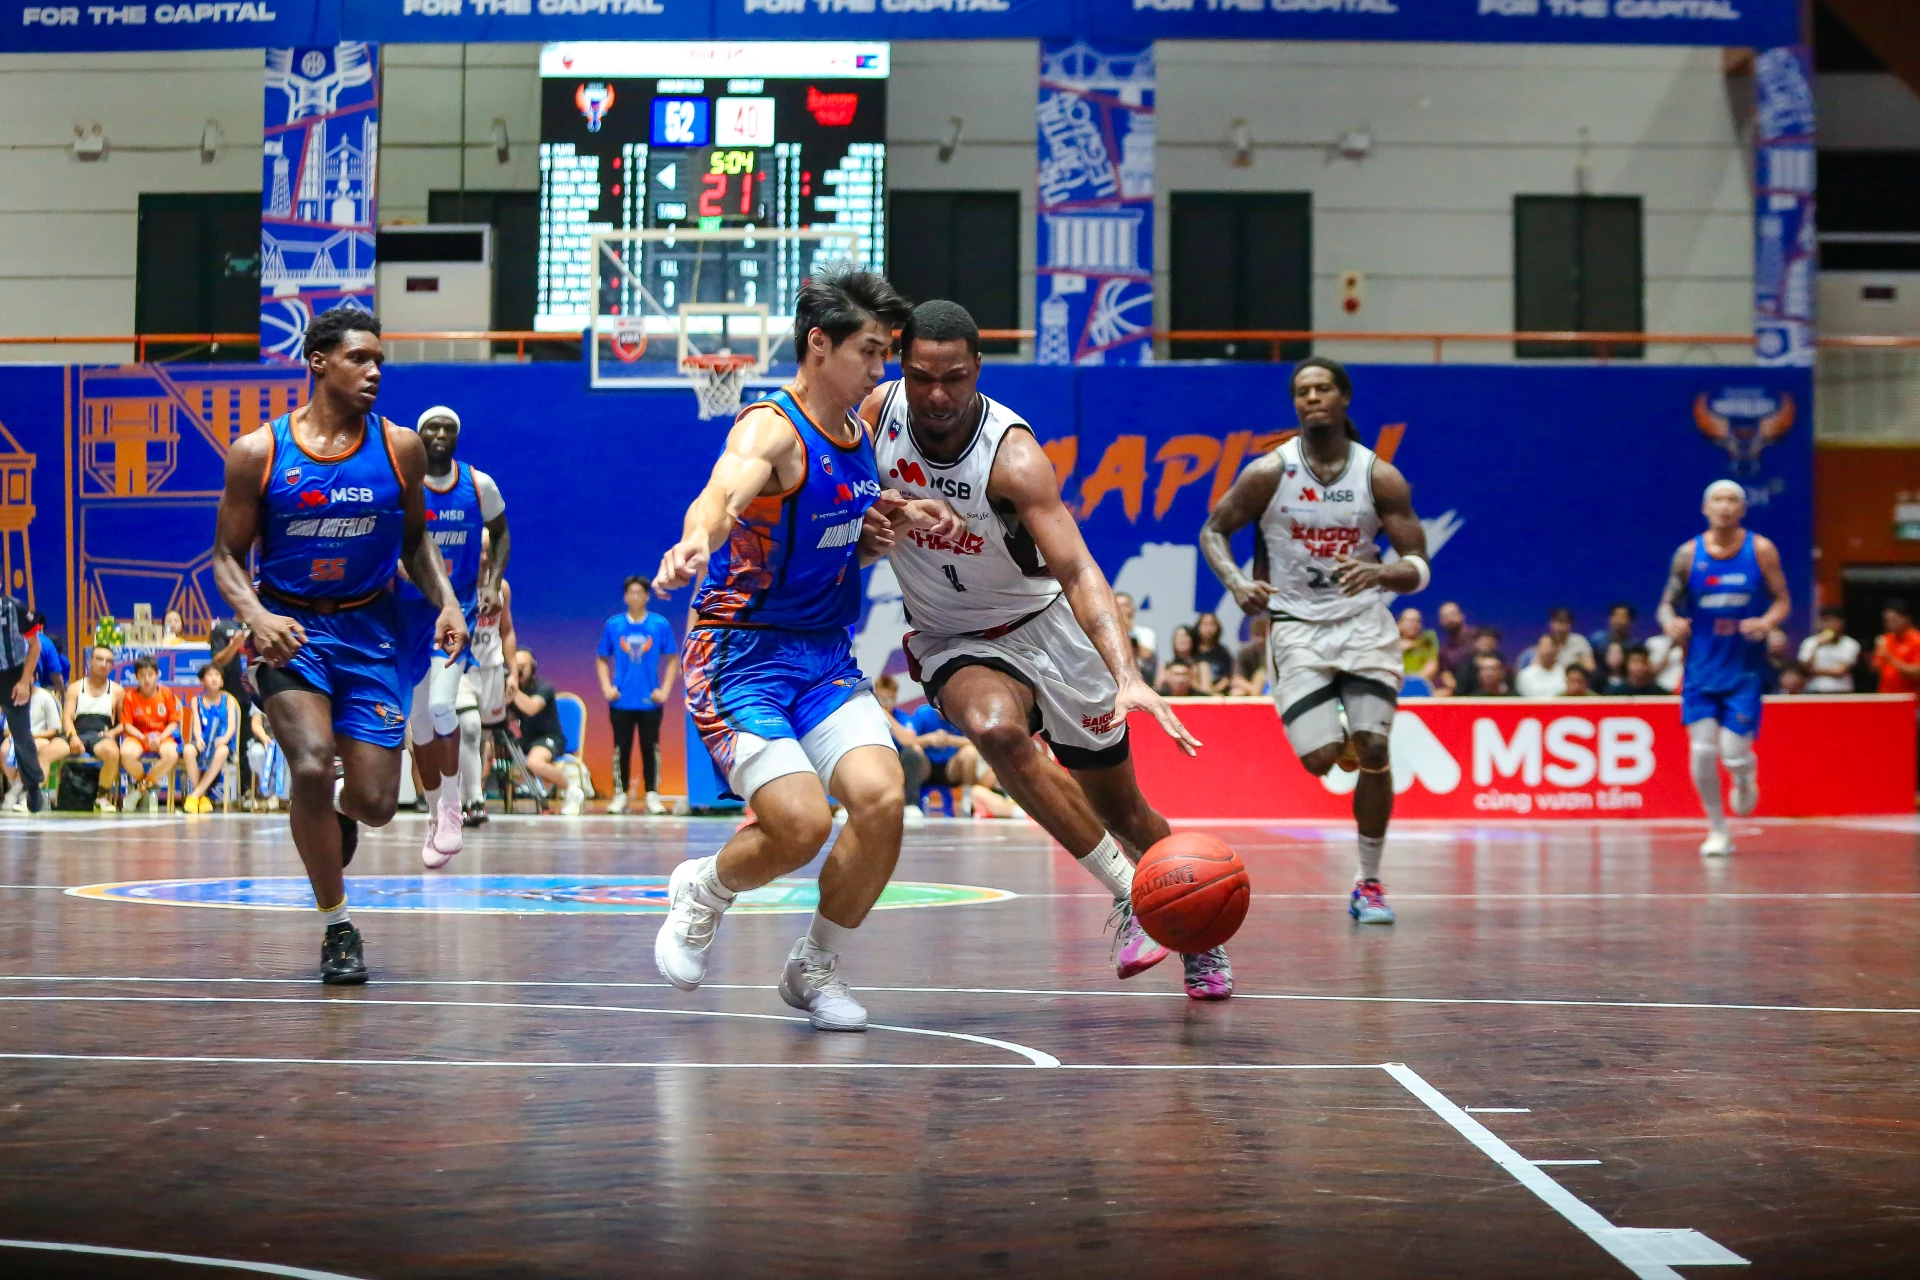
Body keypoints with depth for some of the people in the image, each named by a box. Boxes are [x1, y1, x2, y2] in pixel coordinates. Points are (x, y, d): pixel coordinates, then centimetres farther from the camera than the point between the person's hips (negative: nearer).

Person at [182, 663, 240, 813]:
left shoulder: (228, 699, 8)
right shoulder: (197, 700, 10)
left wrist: (225, 738, -25)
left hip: (221, 743, -1)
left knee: (222, 752, -38)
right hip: (203, 742, 1)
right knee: (189, 750, -35)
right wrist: (198, 738, -25)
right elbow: (196, 723, -3)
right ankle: (202, 796, -21)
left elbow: (232, 724, -3)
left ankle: (195, 794, -29)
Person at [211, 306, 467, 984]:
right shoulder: (258, 452, -8)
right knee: (311, 767, -23)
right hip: (289, 628, -2)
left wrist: (446, 601, -6)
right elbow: (228, 555, -1)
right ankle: (337, 927, -3)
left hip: (370, 629, 2)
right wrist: (256, 616, -20)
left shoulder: (400, 448, -2)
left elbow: (414, 542, 12)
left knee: (374, 801, -3)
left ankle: (335, 817, 39)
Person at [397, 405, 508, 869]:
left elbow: (501, 534, 13)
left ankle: (451, 806, -6)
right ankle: (435, 819, 21)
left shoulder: (479, 485, -3)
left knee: (441, 705, -21)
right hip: (410, 610, 1)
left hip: (458, 606, -1)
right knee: (419, 722, 7)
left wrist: (493, 583, -1)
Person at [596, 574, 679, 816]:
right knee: (621, 748, 4)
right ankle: (620, 794, 11)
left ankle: (652, 795, 10)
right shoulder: (613, 625, 3)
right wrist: (607, 687, -1)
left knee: (650, 748, 3)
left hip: (650, 701, -1)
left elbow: (673, 659, 5)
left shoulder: (660, 624, -1)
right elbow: (602, 659, 11)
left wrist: (665, 690, -3)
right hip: (621, 701, 1)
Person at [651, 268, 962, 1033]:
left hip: (826, 656, 7)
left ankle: (813, 969, 7)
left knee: (881, 799, -16)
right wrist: (695, 541, -63)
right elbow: (723, 491, -40)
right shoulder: (771, 427, -18)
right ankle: (702, 893, 14)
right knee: (802, 824, -22)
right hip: (740, 655, -7)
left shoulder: (857, 427, 7)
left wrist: (901, 509, 7)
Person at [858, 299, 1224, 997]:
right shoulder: (879, 412, -14)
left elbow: (1078, 570, -37)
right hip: (952, 643, 2)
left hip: (1040, 623, -2)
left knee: (1123, 810, 7)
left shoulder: (1012, 454, -27)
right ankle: (1129, 895, -22)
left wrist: (1127, 676, -51)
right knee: (993, 725, -34)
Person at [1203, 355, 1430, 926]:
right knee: (1320, 758, -14)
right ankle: (1340, 740, 27)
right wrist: (1236, 582, -14)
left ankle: (1369, 884, 6)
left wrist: (1382, 573, -28)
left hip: (1363, 621, 1)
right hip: (1297, 624, -1)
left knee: (1373, 752, -12)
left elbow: (1420, 567, -4)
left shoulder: (1381, 477, -5)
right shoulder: (1269, 472, -6)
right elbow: (1213, 529, 5)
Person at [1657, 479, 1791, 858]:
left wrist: (1766, 622, -19)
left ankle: (1746, 778, 30)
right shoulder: (1689, 553, 0)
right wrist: (1671, 623, -17)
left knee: (1734, 754, -9)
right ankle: (1718, 831, 13)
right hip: (1702, 667, 1)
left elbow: (1783, 601, 2)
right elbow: (1668, 603, 6)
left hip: (1745, 667, -1)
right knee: (1702, 753, -6)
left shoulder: (1761, 550, -2)